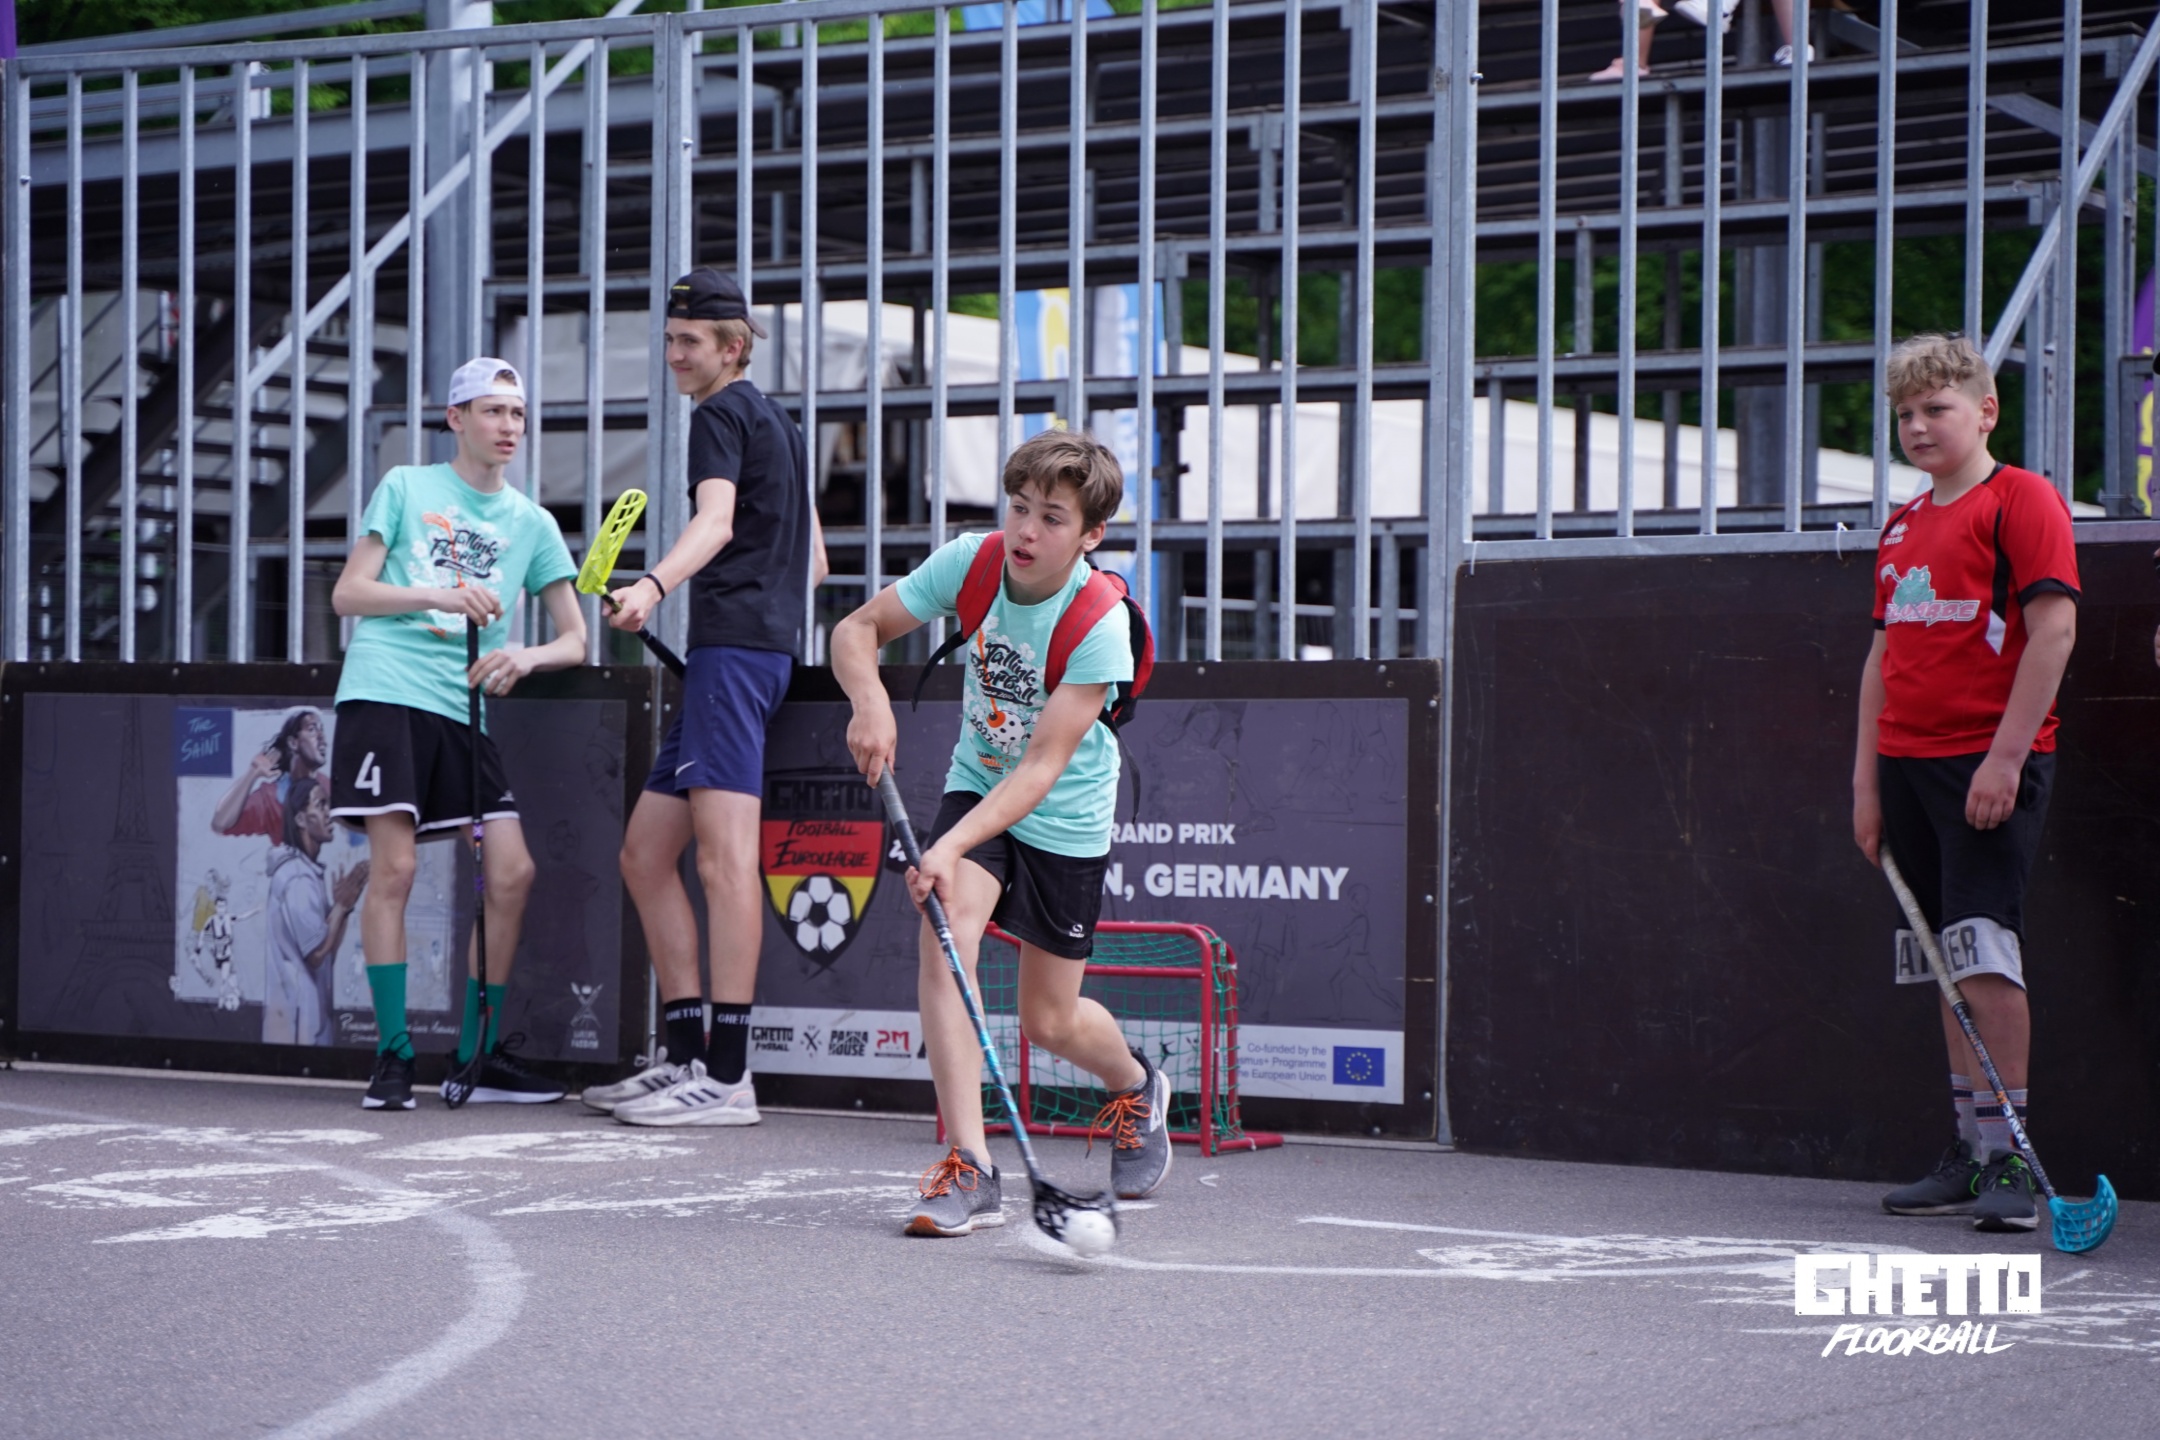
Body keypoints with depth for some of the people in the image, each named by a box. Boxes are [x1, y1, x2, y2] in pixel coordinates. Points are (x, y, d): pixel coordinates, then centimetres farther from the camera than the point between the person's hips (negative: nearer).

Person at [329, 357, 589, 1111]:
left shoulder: (531, 523, 14)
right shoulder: (406, 488, 7)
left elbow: (574, 639, 10)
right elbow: (347, 592, 1)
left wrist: (526, 657, -12)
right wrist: (434, 596, -14)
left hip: (464, 709, 4)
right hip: (385, 693, -4)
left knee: (512, 872, -5)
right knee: (394, 867, -12)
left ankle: (479, 1056, 7)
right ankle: (393, 1054, -5)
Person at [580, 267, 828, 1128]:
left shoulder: (724, 414, -3)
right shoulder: (781, 426, 26)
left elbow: (715, 520, -23)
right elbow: (813, 561, 30)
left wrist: (654, 586, -40)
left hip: (732, 646, -11)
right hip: (769, 644, 11)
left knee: (724, 855, -16)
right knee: (645, 854, 11)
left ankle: (728, 1076, -22)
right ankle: (686, 1056, 11)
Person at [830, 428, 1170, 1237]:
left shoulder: (1100, 626, -28)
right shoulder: (970, 563, -16)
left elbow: (1042, 766, -31)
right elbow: (857, 630, -8)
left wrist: (952, 846, -42)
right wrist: (870, 700, -30)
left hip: (1064, 820, -3)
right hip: (976, 785, 3)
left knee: (1050, 1020, 5)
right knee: (943, 937, -24)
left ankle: (1137, 1088, 42)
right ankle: (968, 1169, -25)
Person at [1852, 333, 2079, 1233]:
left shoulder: (2021, 500, -5)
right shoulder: (1903, 524, 18)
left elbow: (2054, 628, -13)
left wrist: (2006, 758, -18)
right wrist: (1867, 777, 15)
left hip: (1987, 765, -7)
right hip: (1908, 763, 7)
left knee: (1984, 954, -14)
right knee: (1948, 966, 8)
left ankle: (2007, 1159, -11)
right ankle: (1969, 1154, 13)